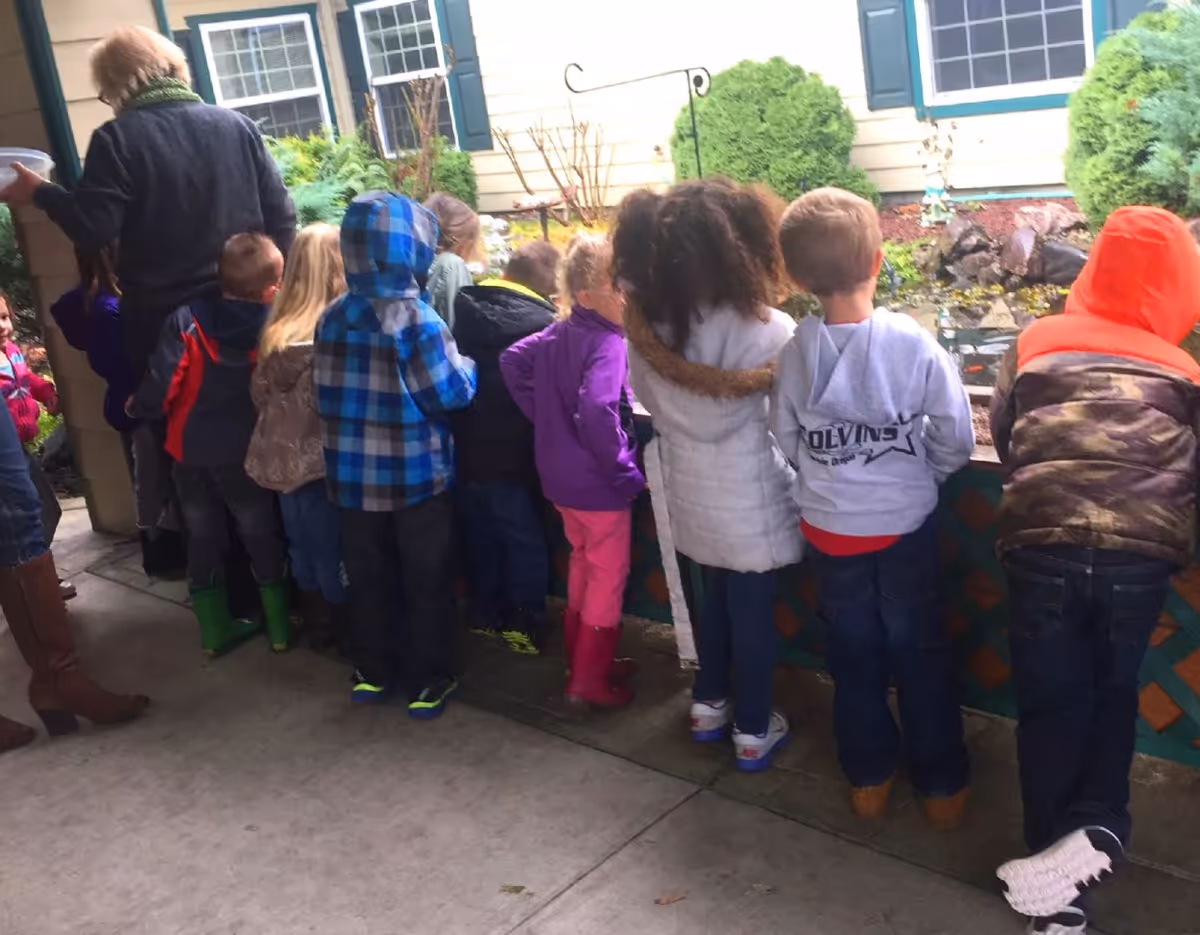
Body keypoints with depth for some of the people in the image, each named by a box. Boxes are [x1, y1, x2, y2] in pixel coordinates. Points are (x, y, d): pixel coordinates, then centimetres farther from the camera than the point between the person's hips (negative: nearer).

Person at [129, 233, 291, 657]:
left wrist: (139, 408, 2)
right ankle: (278, 626, 22)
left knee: (203, 538, 16)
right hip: (245, 451, -1)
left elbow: (162, 381, -16)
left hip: (191, 449, 1)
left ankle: (214, 629, 26)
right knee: (262, 535, 15)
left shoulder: (186, 319, -15)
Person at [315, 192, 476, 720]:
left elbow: (327, 393, 7)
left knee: (369, 579, 18)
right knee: (427, 583, 10)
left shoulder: (333, 317, 0)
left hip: (353, 476, 5)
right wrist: (468, 368, 5)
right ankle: (428, 682, 19)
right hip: (417, 475, -5)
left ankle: (372, 672, 30)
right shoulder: (415, 319, -17)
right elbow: (451, 394, -14)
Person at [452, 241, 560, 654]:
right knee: (525, 539, 8)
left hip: (465, 449, 6)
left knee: (480, 534, 19)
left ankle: (485, 614, 30)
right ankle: (527, 626, 13)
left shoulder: (464, 306, -2)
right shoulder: (542, 323, -18)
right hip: (511, 455, -5)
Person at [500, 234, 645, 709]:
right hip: (598, 483, -8)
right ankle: (589, 679, 16)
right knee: (608, 577, 7)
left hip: (561, 475, 9)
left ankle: (581, 660, 37)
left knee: (582, 565, 23)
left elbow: (512, 361, 9)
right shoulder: (607, 344, -23)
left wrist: (546, 417, 10)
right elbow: (597, 412, -34)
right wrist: (628, 474, -23)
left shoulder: (559, 333, 3)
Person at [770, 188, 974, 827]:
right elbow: (956, 441, -12)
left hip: (829, 528, 2)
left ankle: (869, 779, 30)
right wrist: (917, 474, 7)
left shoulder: (796, 353, -12)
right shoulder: (914, 343, -18)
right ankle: (941, 786, 26)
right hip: (905, 523, -1)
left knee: (854, 655, 17)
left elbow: (787, 440, -3)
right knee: (919, 652, 14)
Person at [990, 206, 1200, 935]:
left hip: (1042, 539, 0)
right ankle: (1099, 825, 4)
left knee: (1050, 704, 14)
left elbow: (1002, 434, 21)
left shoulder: (1038, 341, 16)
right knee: (1114, 693, 22)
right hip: (1141, 548, 0)